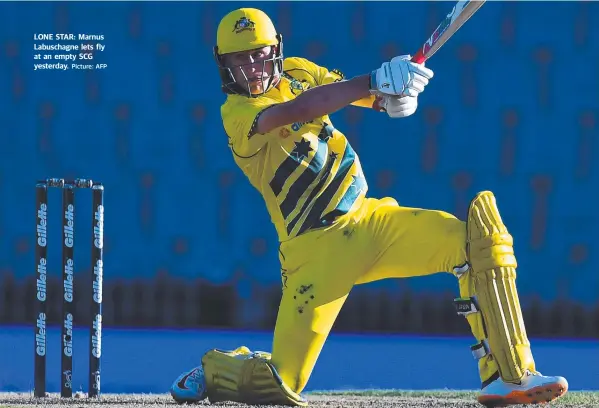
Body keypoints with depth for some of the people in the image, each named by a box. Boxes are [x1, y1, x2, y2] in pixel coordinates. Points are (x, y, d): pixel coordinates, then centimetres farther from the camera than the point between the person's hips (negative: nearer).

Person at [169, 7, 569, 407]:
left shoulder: (297, 72, 11)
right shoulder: (237, 113, -10)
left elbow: (361, 93, 9)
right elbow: (297, 111, -29)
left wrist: (392, 95, -17)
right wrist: (377, 81, -37)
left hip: (367, 219, 6)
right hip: (315, 248, -6)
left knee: (476, 236, -17)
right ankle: (213, 368, 22)